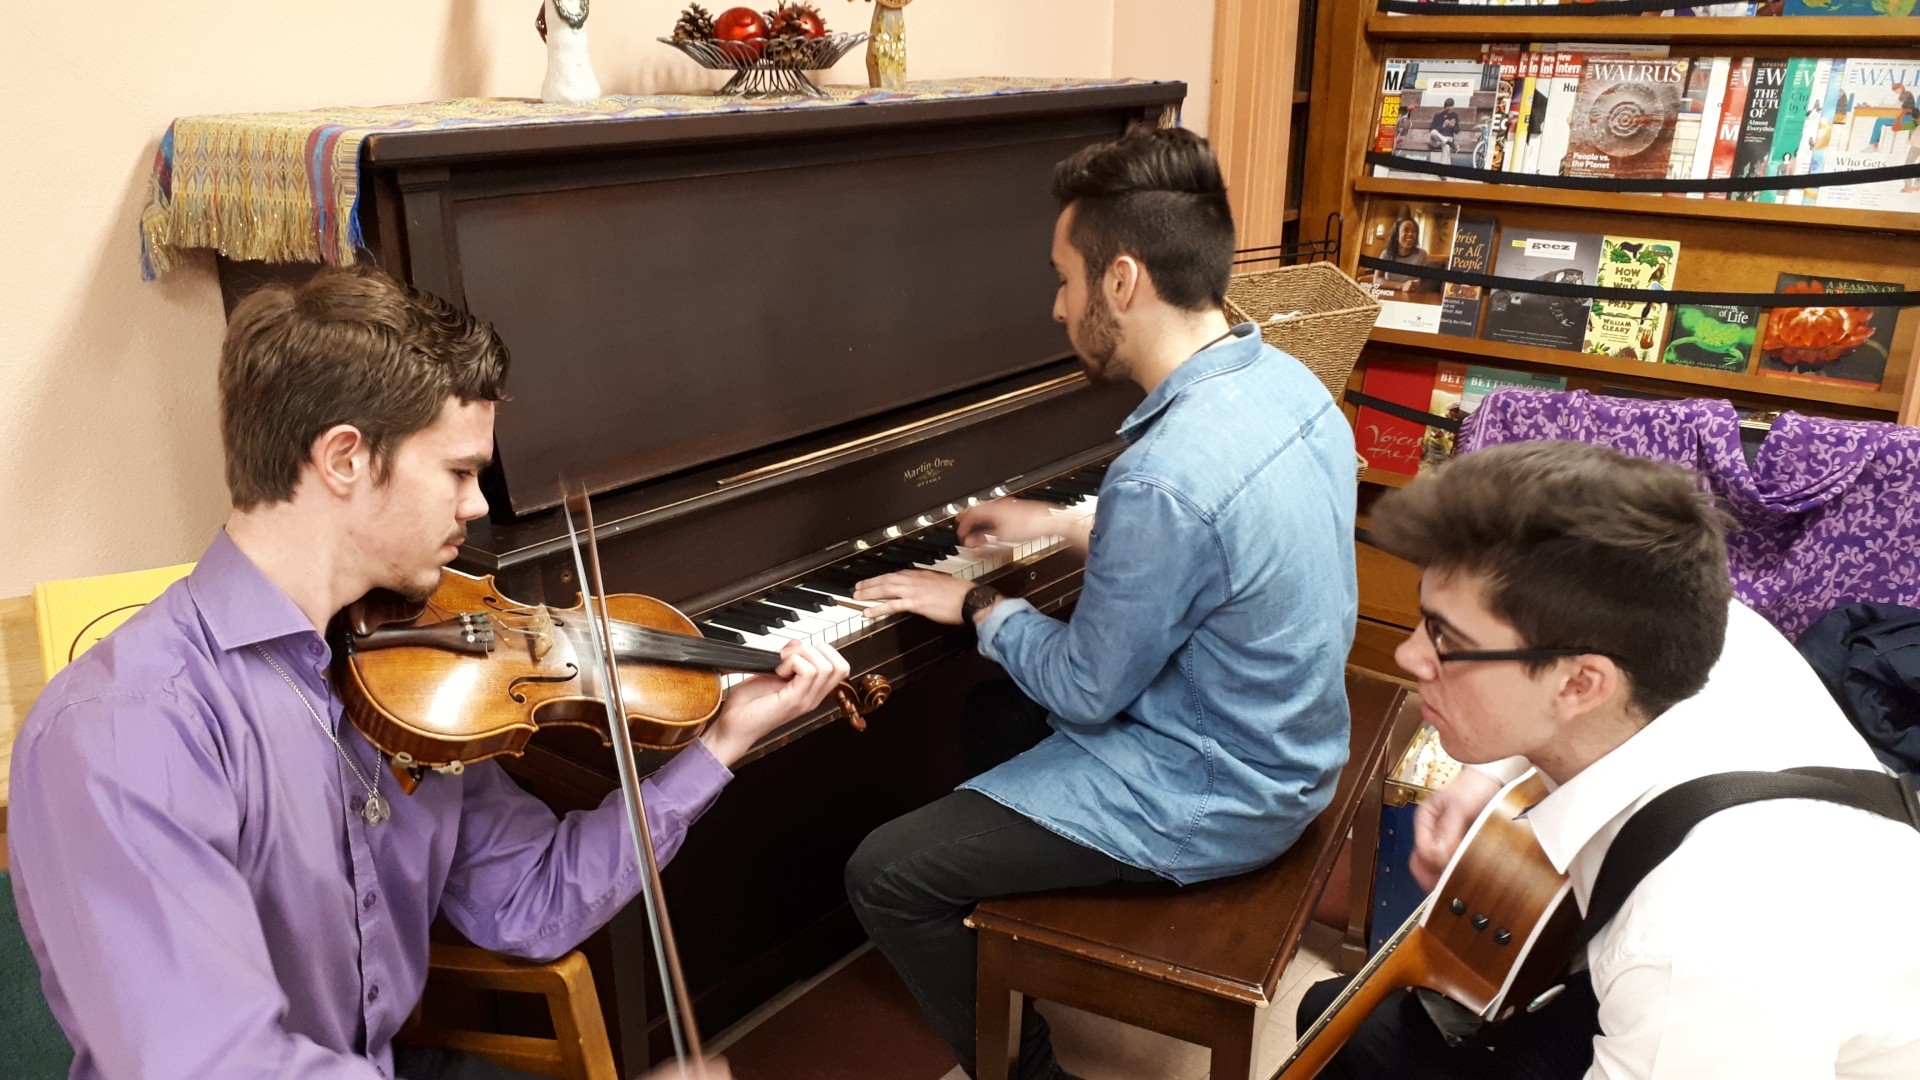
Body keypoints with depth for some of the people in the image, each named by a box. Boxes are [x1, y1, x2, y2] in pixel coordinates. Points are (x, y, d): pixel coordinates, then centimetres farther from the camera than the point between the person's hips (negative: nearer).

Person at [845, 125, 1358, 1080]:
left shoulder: (1167, 476, -33)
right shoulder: (1286, 382, -4)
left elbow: (1086, 696, -20)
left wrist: (978, 606, -4)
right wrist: (1065, 527, 15)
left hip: (1208, 803, -9)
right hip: (1283, 748, 9)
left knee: (884, 875, -3)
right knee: (994, 715, 27)